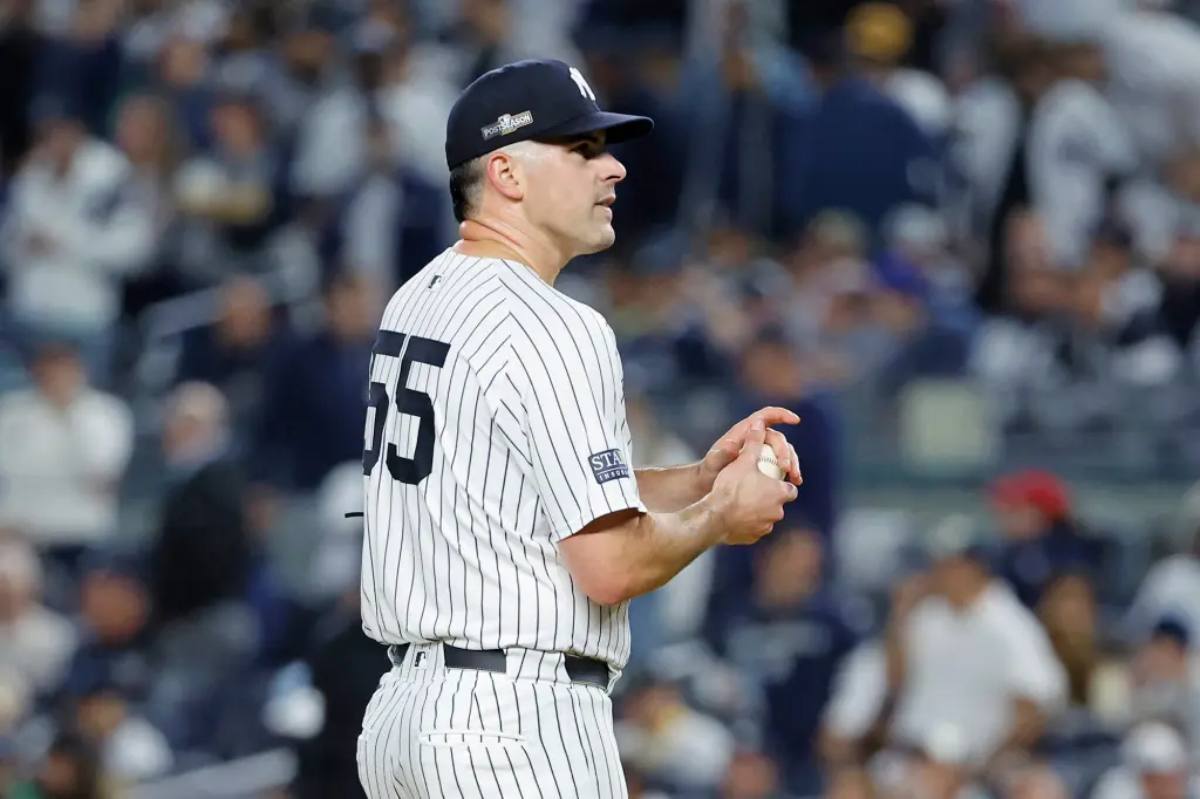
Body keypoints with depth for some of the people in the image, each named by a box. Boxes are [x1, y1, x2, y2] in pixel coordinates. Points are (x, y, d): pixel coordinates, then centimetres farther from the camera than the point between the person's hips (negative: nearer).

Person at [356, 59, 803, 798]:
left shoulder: (416, 301, 15)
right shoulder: (552, 328, -14)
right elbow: (610, 564, -19)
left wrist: (701, 479, 10)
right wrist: (721, 516, -1)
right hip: (522, 722, -10)